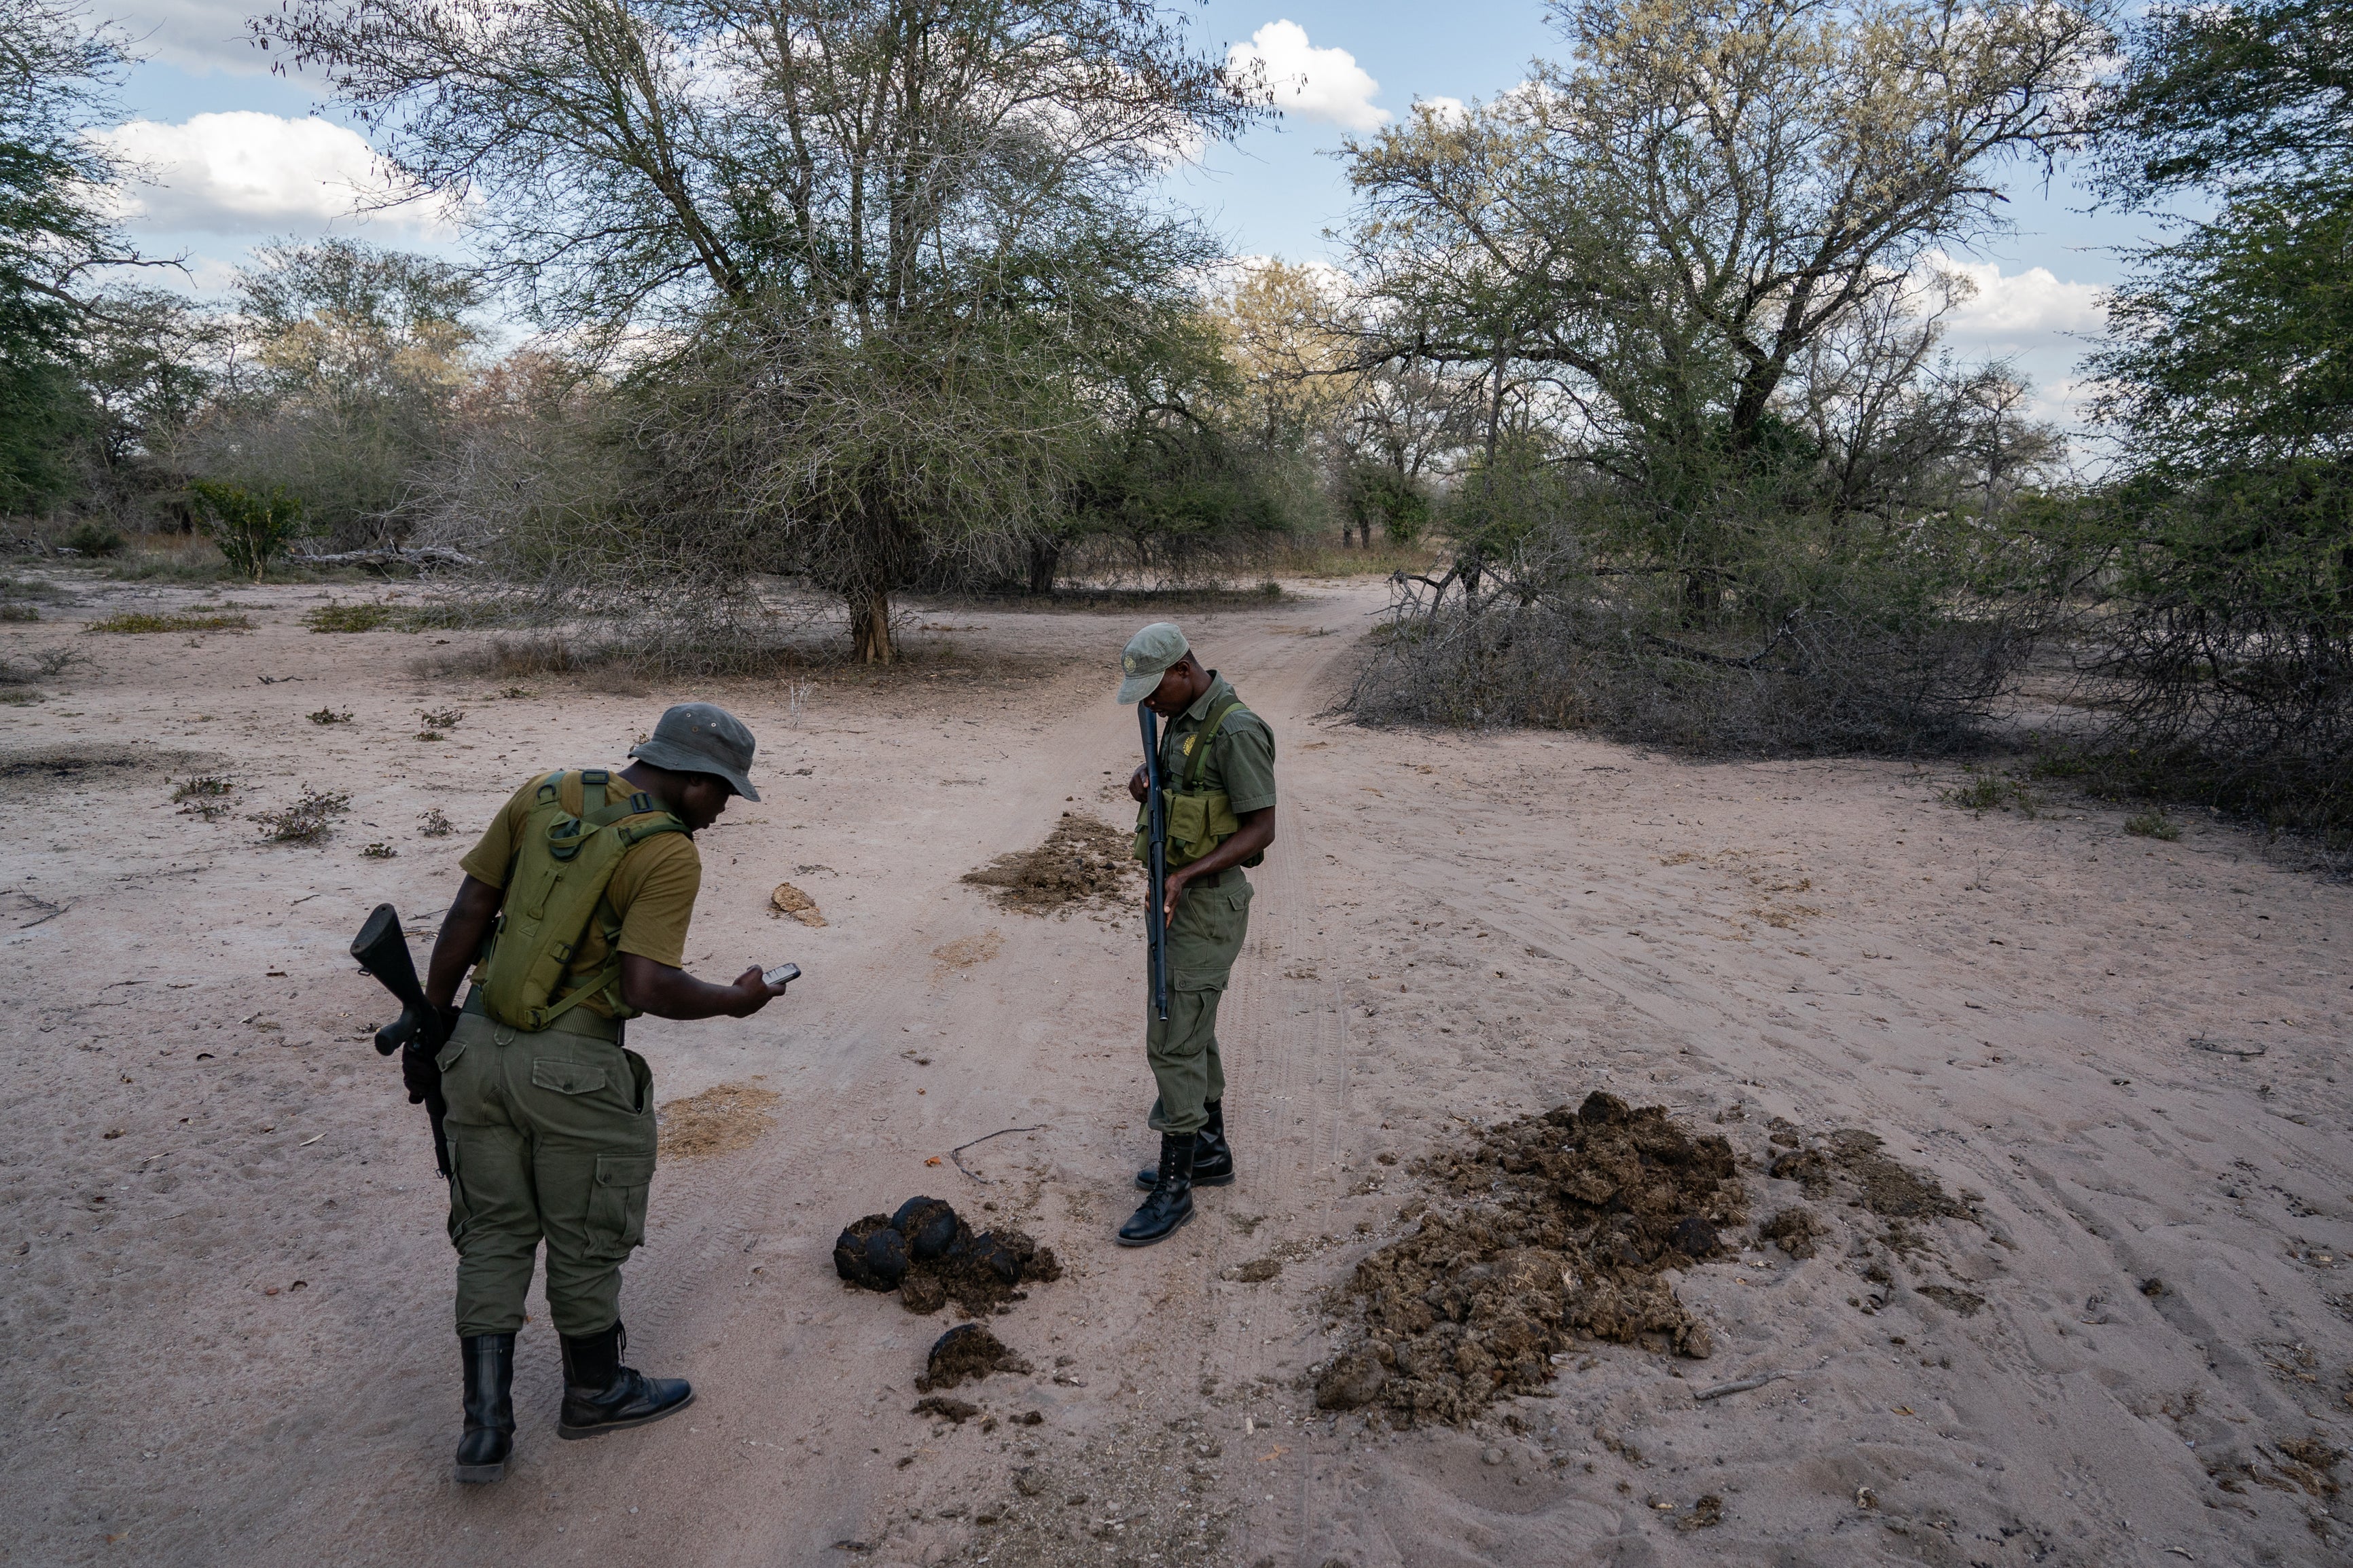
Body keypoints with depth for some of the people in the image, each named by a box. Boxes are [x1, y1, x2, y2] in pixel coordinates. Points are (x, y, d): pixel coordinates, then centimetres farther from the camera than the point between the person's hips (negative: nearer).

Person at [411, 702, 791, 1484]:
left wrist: (434, 1014, 13)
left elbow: (469, 912, 4)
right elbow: (647, 987, -22)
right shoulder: (669, 855, -15)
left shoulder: (542, 795, 4)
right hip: (572, 1068, -6)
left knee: (493, 1235, 17)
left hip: (479, 1046, 6)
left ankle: (486, 1424, 20)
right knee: (585, 1241, 15)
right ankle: (595, 1391, 35)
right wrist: (735, 1001, -5)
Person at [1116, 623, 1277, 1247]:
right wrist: (1143, 779, 0)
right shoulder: (1182, 719, 7)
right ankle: (1210, 1152, 33)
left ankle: (1174, 1188, 4)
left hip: (1207, 903, -10)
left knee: (1173, 1041, -7)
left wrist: (1187, 875, -31)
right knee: (1190, 1028, 18)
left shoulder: (1237, 732, -22)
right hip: (1176, 897, 10)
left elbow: (1261, 830, -22)